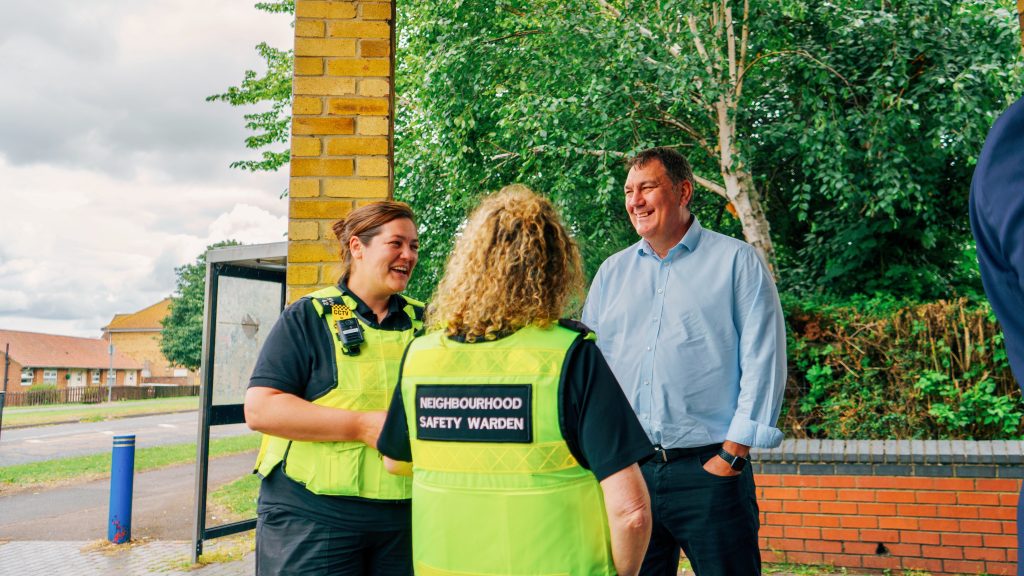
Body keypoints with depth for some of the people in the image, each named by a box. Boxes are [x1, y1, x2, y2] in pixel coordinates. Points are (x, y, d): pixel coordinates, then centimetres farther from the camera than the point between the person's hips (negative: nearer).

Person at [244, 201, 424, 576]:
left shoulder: (423, 320, 10)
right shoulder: (308, 317, -2)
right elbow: (260, 409, -11)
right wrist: (363, 425, -17)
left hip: (403, 517, 4)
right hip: (311, 517, -4)